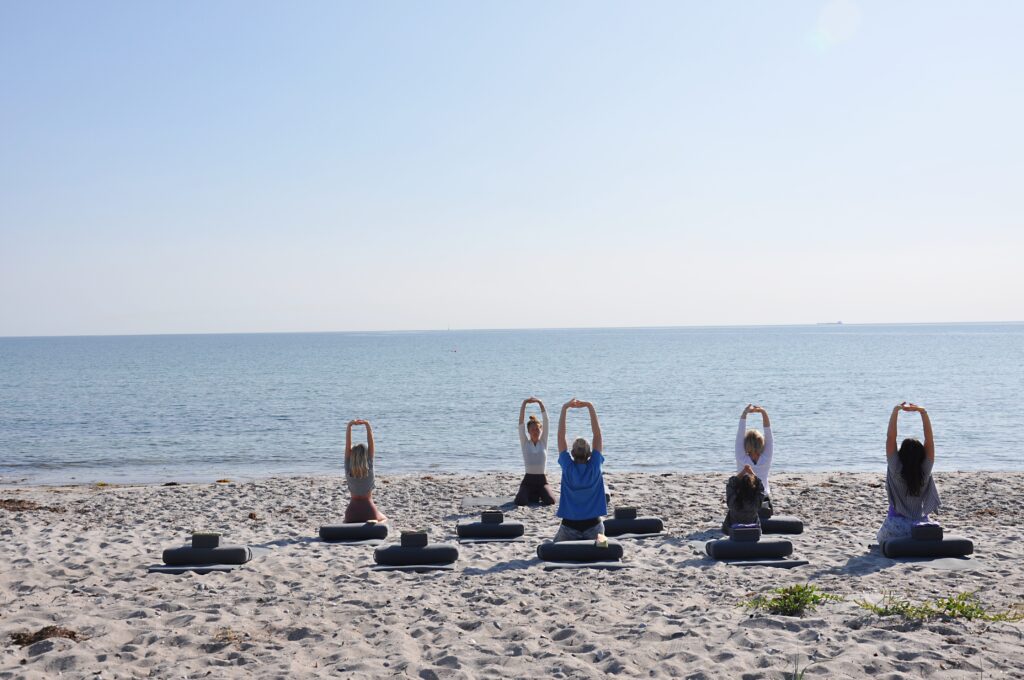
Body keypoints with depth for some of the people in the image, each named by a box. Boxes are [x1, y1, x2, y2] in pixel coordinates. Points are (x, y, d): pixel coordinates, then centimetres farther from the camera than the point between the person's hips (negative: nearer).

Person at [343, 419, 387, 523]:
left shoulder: (348, 469, -7)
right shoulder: (369, 468, -10)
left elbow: (347, 445, -10)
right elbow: (371, 443, -12)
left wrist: (350, 426, -15)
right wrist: (367, 425, -17)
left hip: (353, 509, 1)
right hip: (369, 509, -1)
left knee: (346, 522, 34)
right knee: (384, 519, 29)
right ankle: (375, 522, -6)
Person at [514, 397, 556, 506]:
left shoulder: (543, 442, 6)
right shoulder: (525, 442, 4)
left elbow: (546, 420, -2)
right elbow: (521, 422, -4)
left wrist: (540, 403, -9)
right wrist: (524, 404, -11)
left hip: (542, 480, 0)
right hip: (528, 480, 0)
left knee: (550, 500, -27)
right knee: (520, 501, -27)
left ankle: (538, 495, 13)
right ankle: (532, 495, 11)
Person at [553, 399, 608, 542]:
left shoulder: (568, 467, -9)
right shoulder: (595, 466, -8)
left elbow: (561, 435, -8)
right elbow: (597, 434, -7)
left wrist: (565, 408, -9)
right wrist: (590, 407, -7)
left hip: (569, 526, 0)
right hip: (593, 524, 0)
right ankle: (599, 539, -16)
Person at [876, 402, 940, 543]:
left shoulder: (896, 470, -16)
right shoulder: (925, 471, -11)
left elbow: (890, 438, -18)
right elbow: (929, 438, -11)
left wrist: (896, 411, -16)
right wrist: (922, 412, -13)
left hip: (896, 525, -2)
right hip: (920, 526, 2)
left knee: (881, 538, 30)